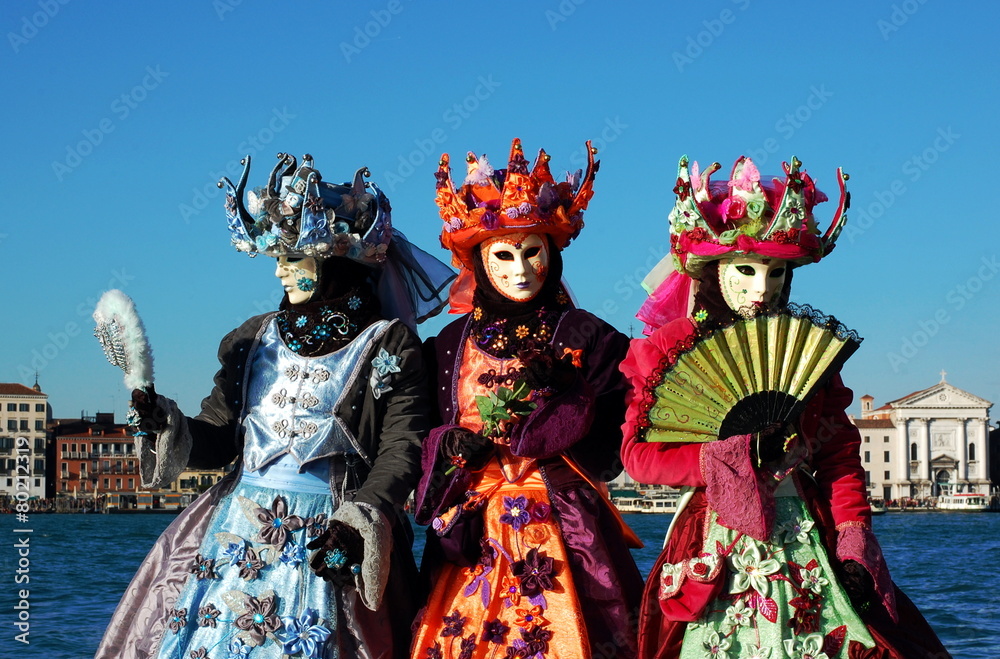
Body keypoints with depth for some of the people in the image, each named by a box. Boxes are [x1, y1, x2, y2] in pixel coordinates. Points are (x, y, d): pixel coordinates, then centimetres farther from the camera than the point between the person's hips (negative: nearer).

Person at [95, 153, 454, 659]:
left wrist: (359, 521, -21)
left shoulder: (387, 345, -1)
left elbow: (402, 451, -8)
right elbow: (216, 439, 12)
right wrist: (166, 426, -7)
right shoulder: (255, 338, 12)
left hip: (328, 543, -4)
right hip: (237, 534, 4)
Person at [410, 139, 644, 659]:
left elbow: (609, 447, -4)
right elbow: (423, 442, 11)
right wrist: (450, 447, -9)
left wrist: (550, 401, -15)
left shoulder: (585, 337, 3)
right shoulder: (451, 344, 10)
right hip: (472, 536, 2)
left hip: (564, 534, -2)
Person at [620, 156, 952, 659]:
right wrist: (737, 454, -15)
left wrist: (853, 542, -5)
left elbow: (840, 455, 7)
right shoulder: (670, 348, 0)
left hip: (809, 540, 3)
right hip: (716, 548, -3)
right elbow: (638, 454, -7)